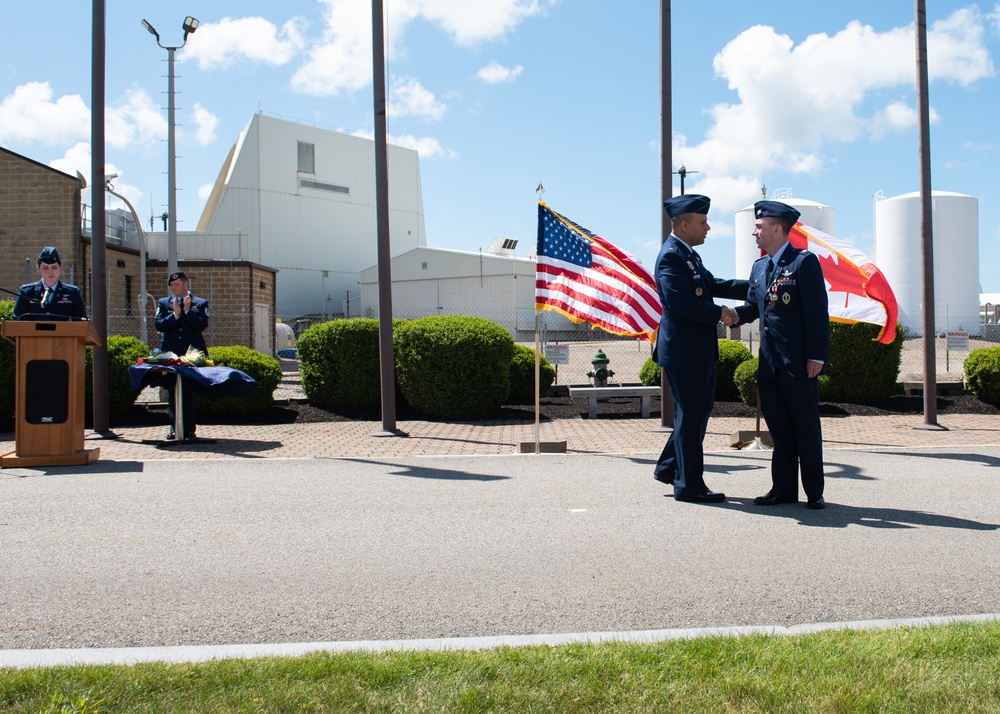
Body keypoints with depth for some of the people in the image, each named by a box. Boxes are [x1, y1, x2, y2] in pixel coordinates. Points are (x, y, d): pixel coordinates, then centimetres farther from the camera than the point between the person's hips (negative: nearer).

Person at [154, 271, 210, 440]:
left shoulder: (200, 303, 8)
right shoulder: (163, 303, 12)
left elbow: (202, 324, -6)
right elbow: (159, 325, -1)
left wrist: (187, 311, -14)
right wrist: (175, 314, -12)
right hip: (171, 354, 2)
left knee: (189, 392, 0)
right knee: (173, 393, 4)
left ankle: (189, 429, 6)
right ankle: (174, 428, 10)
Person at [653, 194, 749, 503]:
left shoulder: (688, 254, 16)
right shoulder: (671, 256, -17)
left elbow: (713, 285, 21)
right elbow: (679, 301, -26)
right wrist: (719, 313, -17)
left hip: (699, 349, 10)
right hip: (683, 350, -10)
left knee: (700, 409, 18)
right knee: (690, 415, -2)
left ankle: (668, 467, 29)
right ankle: (689, 485, 9)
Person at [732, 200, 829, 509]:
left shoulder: (804, 262, -7)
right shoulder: (759, 267, 15)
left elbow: (817, 311, -11)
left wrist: (816, 356, -16)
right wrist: (736, 314, -6)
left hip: (799, 364, -7)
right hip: (769, 362, 7)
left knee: (807, 427, 3)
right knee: (778, 427, 11)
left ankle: (814, 492, 12)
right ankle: (784, 488, 19)